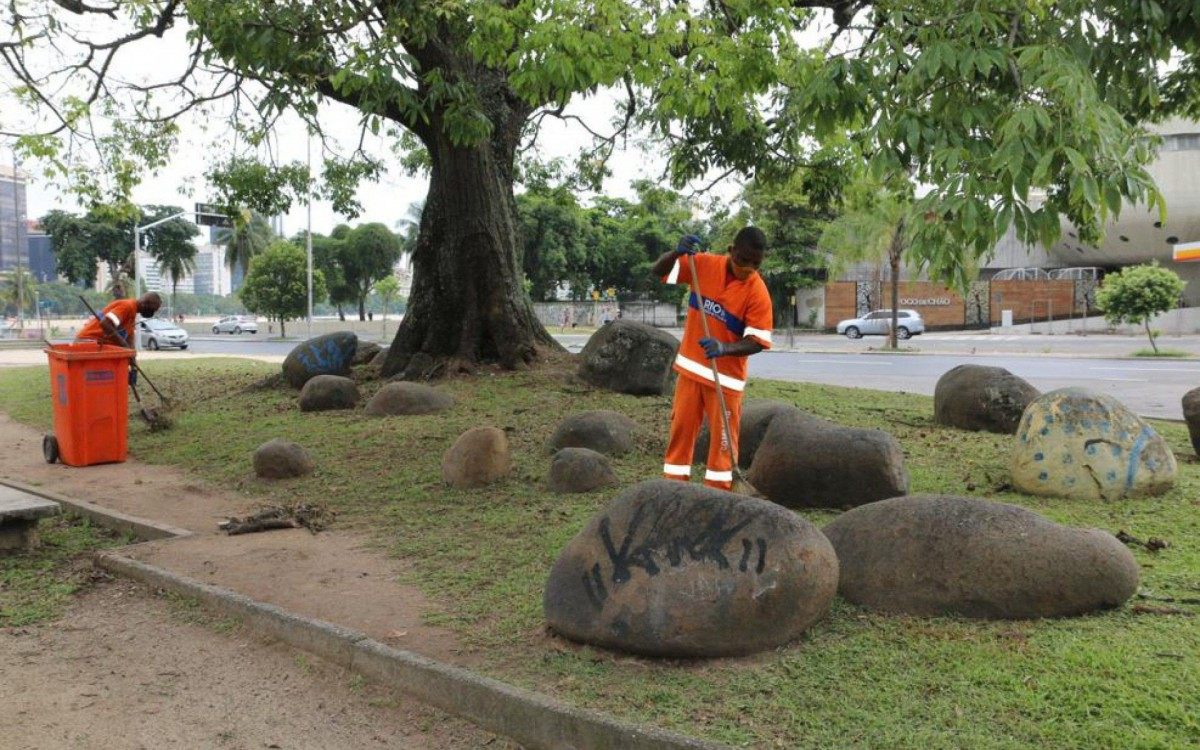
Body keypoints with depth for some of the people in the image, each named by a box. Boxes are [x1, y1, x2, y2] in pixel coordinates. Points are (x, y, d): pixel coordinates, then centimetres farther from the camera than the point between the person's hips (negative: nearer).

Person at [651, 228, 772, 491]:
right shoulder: (703, 264, -6)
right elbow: (659, 271, 0)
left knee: (723, 438, 2)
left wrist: (725, 348, -35)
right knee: (681, 430, 8)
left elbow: (757, 341, -17)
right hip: (691, 368, 3)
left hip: (726, 375, -3)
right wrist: (677, 252, -21)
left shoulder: (758, 292, -15)